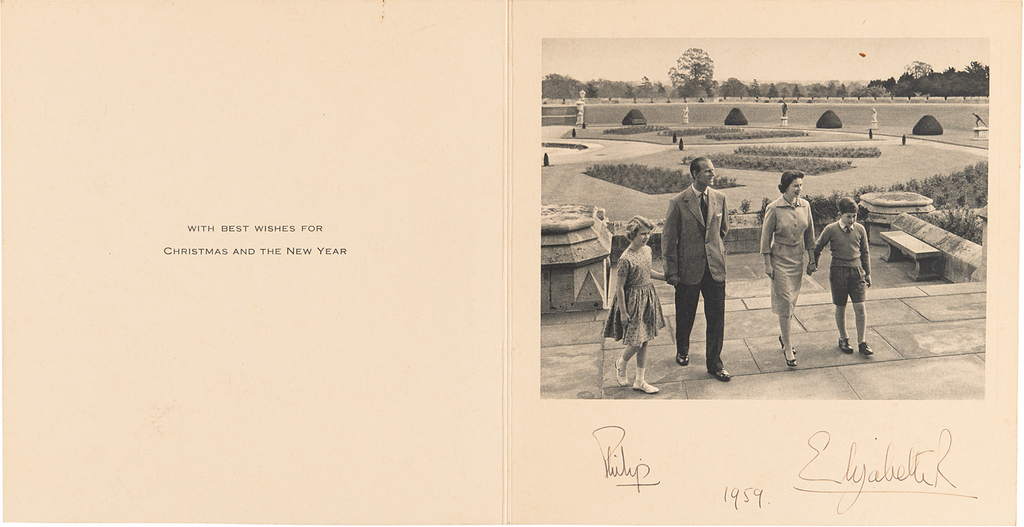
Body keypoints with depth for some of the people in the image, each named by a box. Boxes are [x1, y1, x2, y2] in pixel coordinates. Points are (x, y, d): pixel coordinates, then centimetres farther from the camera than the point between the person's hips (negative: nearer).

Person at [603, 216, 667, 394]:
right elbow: (619, 287, -17)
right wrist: (623, 312, -15)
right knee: (636, 342, -2)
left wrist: (665, 277, 21)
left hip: (648, 298, 7)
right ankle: (621, 364, 30)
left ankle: (640, 381, 20)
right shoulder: (626, 259, -22)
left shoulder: (647, 250, 0)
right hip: (632, 301, -7)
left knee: (644, 341, 10)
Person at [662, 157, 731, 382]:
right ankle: (682, 351, 40)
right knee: (685, 316, 15)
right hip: (689, 268, -3)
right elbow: (669, 240, -6)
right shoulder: (679, 203, -11)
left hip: (715, 268, 3)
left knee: (717, 317, 4)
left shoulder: (719, 199, 0)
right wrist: (672, 271, -6)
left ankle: (714, 363, 16)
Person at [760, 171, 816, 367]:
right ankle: (788, 348, 0)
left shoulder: (805, 205, 1)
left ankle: (783, 335, 35)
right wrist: (767, 263, -7)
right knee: (785, 302, -5)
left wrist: (811, 259, 10)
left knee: (792, 299, 14)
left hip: (798, 258, 5)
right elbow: (766, 236, -7)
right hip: (780, 258, -5)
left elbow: (809, 233, 10)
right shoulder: (774, 208, -13)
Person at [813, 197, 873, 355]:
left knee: (860, 307, -4)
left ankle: (861, 342, 5)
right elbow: (817, 248, 8)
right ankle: (843, 339, 25)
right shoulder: (831, 230, -6)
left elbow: (865, 253, 13)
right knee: (840, 307, 7)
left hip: (857, 271, 2)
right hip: (838, 271, -2)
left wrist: (867, 273, 15)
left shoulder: (860, 229, 3)